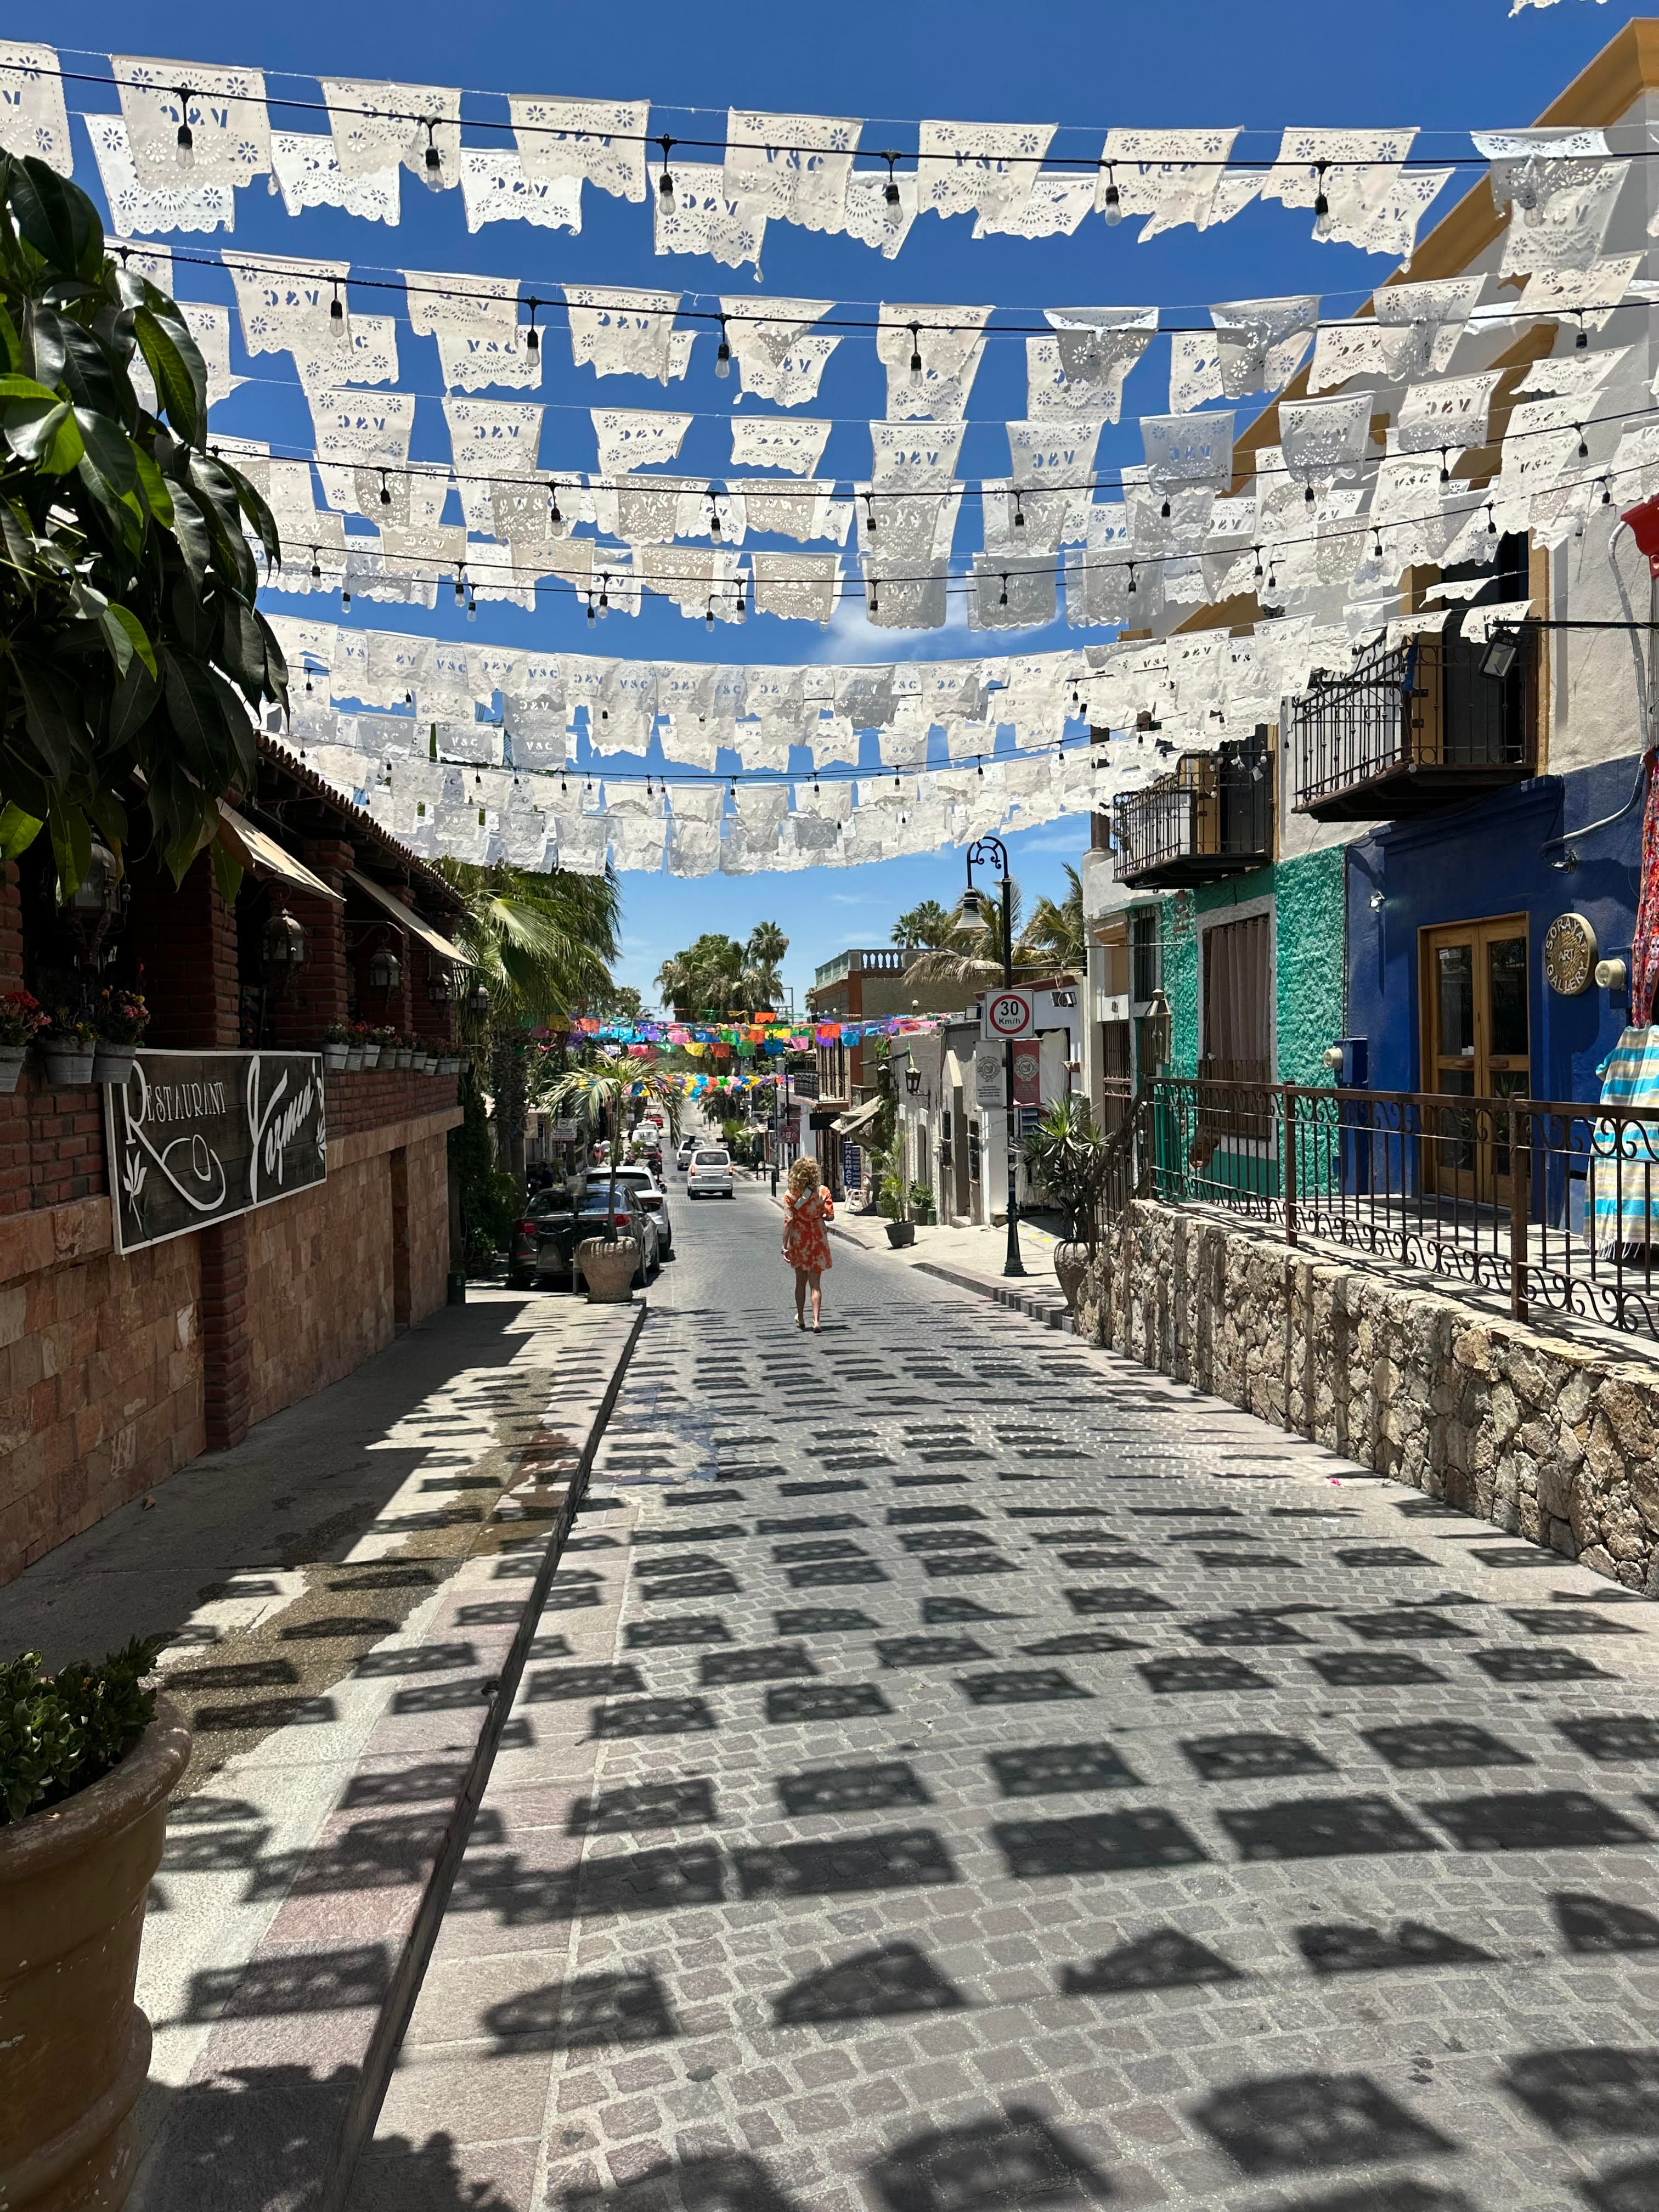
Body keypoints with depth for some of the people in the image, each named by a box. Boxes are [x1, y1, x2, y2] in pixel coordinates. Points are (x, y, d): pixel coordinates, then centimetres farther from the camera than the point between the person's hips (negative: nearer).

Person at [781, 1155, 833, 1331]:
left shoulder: (791, 1194, -10)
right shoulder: (823, 1191, -9)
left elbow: (788, 1222, -12)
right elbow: (830, 1216, -10)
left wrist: (785, 1245, -8)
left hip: (799, 1239, 0)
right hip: (818, 1239, 0)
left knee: (801, 1281, 17)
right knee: (815, 1283, 5)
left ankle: (801, 1318, 30)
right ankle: (816, 1320, -7)